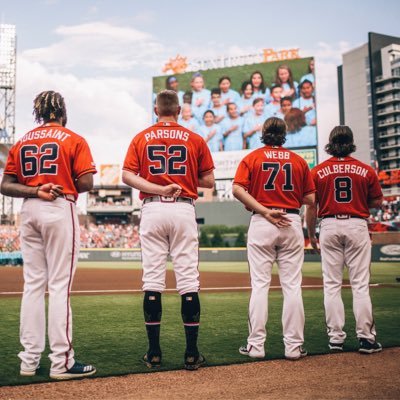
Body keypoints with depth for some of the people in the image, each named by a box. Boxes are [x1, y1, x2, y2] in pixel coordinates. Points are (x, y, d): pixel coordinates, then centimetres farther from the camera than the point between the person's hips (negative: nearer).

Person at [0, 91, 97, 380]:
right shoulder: (74, 140, 0)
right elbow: (86, 183, -8)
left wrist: (35, 190, -6)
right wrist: (64, 187, 9)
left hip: (29, 212, 5)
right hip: (60, 210, -5)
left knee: (33, 284, 9)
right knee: (59, 285, -5)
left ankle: (30, 360, 12)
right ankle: (62, 362, -3)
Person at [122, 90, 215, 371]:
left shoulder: (141, 139, 9)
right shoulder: (195, 140, 6)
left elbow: (127, 176, -3)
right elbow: (209, 181, 5)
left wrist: (159, 188, -10)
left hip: (152, 211, 1)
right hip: (184, 210, -1)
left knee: (152, 280, 4)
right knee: (188, 280, 1)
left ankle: (154, 353, 7)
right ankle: (192, 354, 3)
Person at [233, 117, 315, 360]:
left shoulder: (252, 158, 5)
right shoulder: (299, 160, 8)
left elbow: (238, 190, -10)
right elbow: (310, 199, 6)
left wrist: (264, 211, -11)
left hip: (261, 223, -1)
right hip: (292, 223, 1)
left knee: (260, 285, 2)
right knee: (292, 286, 3)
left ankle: (256, 345, 4)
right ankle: (294, 346, 6)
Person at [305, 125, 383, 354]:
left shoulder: (317, 172, 0)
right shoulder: (366, 170, 1)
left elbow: (311, 207, 1)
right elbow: (377, 202, 6)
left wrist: (311, 235, 11)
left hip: (329, 226, 0)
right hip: (357, 226, 0)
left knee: (332, 285, 6)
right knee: (360, 284, 3)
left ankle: (336, 338, 8)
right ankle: (366, 338, 5)